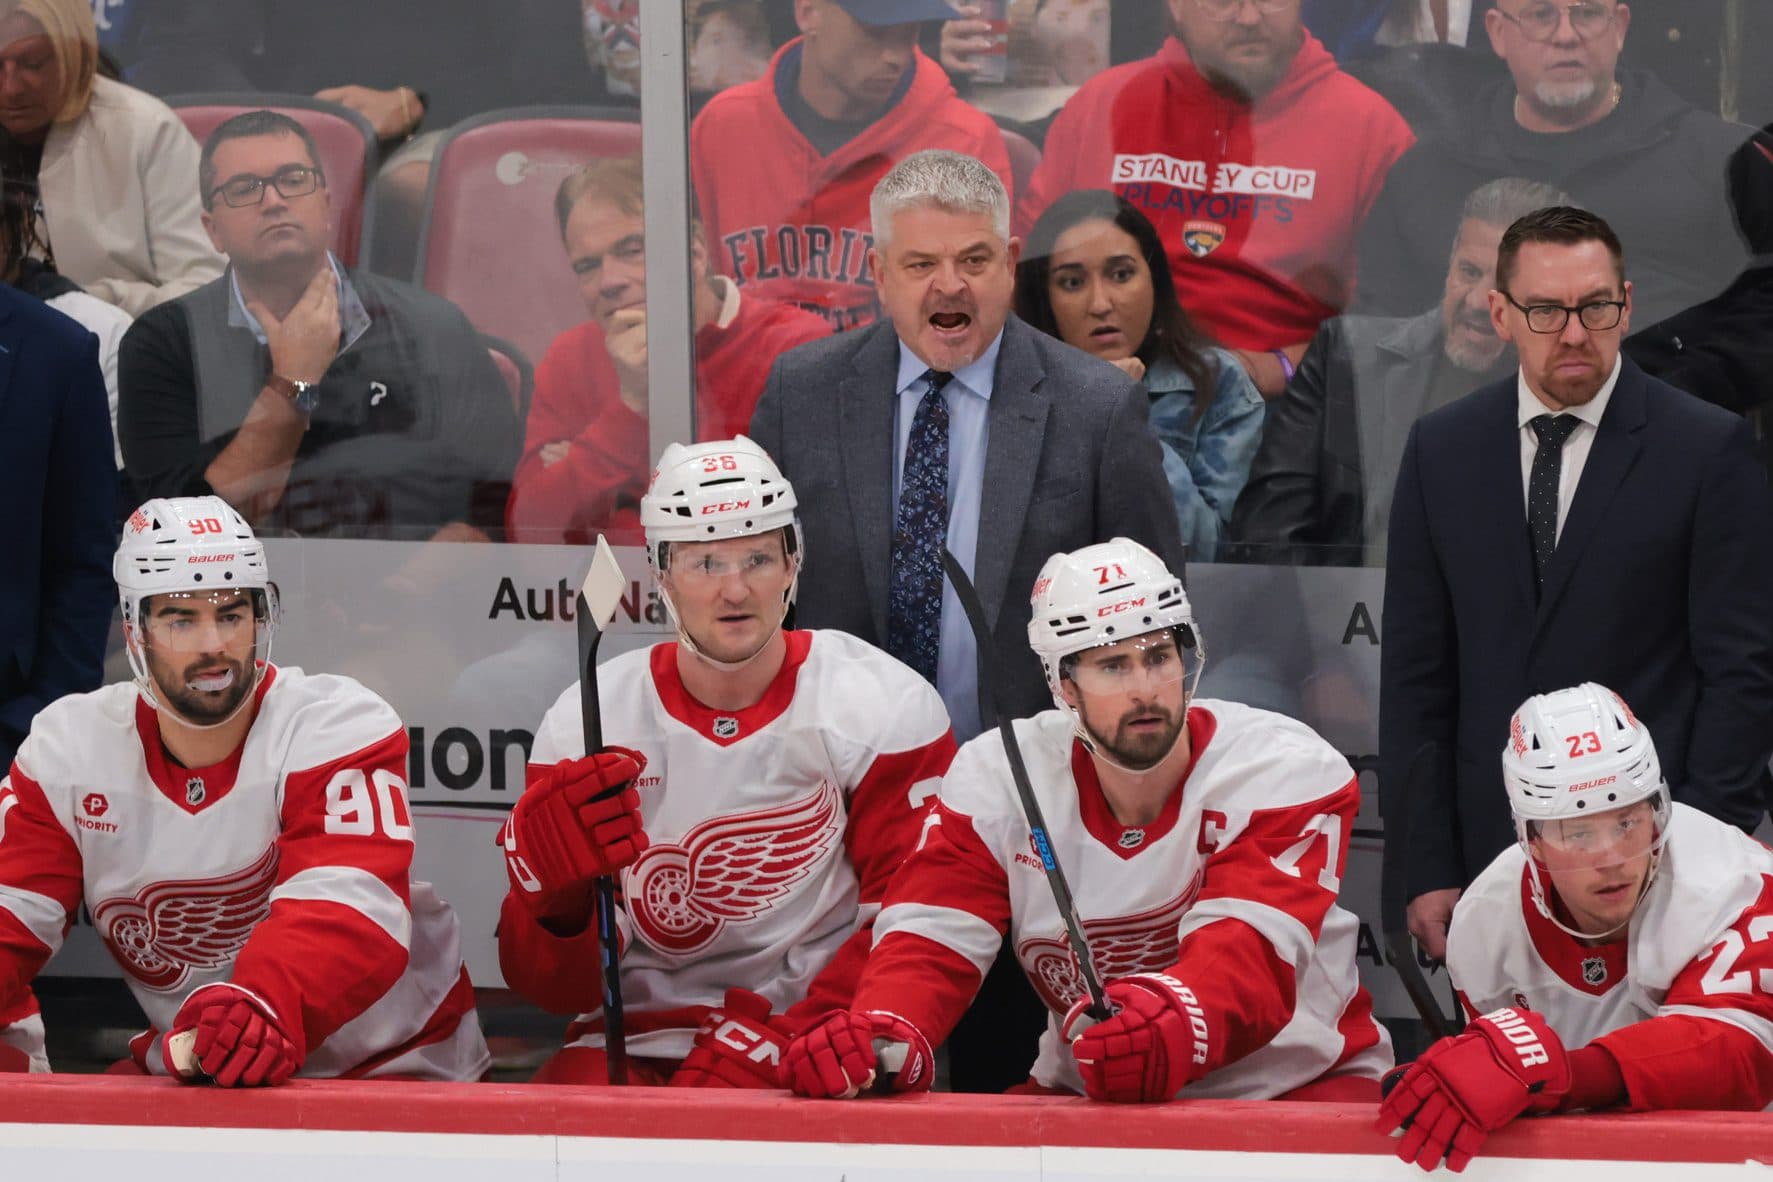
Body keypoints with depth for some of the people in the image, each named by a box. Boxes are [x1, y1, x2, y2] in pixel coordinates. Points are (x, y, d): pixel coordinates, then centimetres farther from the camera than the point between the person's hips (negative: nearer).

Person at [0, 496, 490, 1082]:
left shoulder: (341, 730, -15)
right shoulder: (68, 749, -1)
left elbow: (347, 912, -30)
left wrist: (269, 1004, -53)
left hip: (387, 1067, -3)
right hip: (186, 1067, 3)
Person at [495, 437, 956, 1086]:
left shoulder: (889, 709, -3)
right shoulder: (584, 723, 1)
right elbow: (554, 988, -1)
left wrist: (776, 1049, -19)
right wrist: (557, 891, -25)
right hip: (641, 1041, 1)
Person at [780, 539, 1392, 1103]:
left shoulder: (1291, 772, -15)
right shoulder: (997, 779, -4)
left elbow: (1252, 950, -31)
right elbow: (932, 938, -12)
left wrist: (1176, 1020, -57)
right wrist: (882, 1030, -39)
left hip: (1293, 1080, -4)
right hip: (1086, 1091, 4)